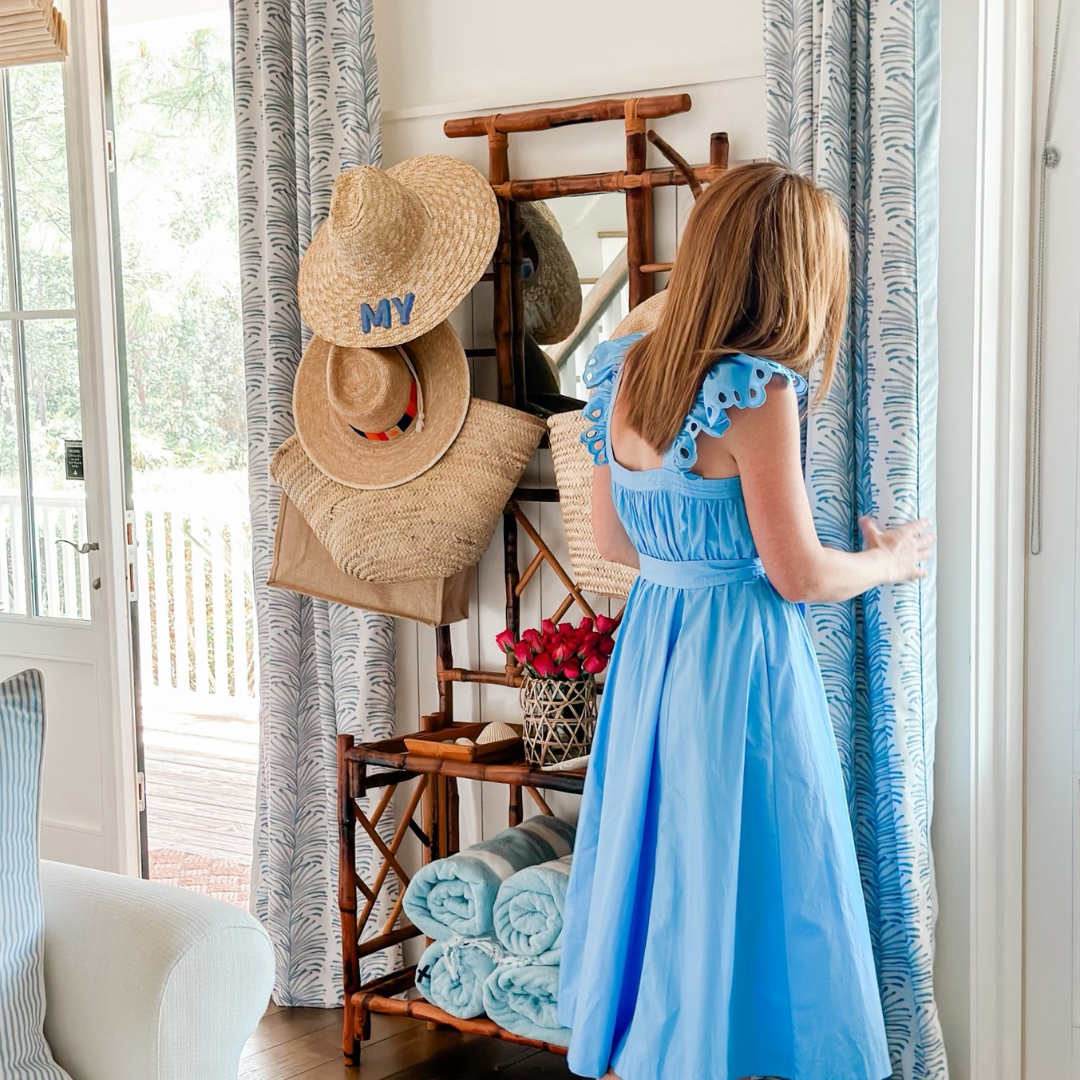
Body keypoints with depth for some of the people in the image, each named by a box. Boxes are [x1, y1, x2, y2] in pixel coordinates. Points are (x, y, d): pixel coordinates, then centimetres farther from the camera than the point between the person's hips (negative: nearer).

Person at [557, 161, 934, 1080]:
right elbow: (799, 575, -16)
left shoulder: (622, 370, 3)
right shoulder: (755, 389, -19)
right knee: (741, 889, 5)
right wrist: (891, 562, 1)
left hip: (648, 647, 7)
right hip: (742, 662, -7)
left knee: (653, 867, 17)